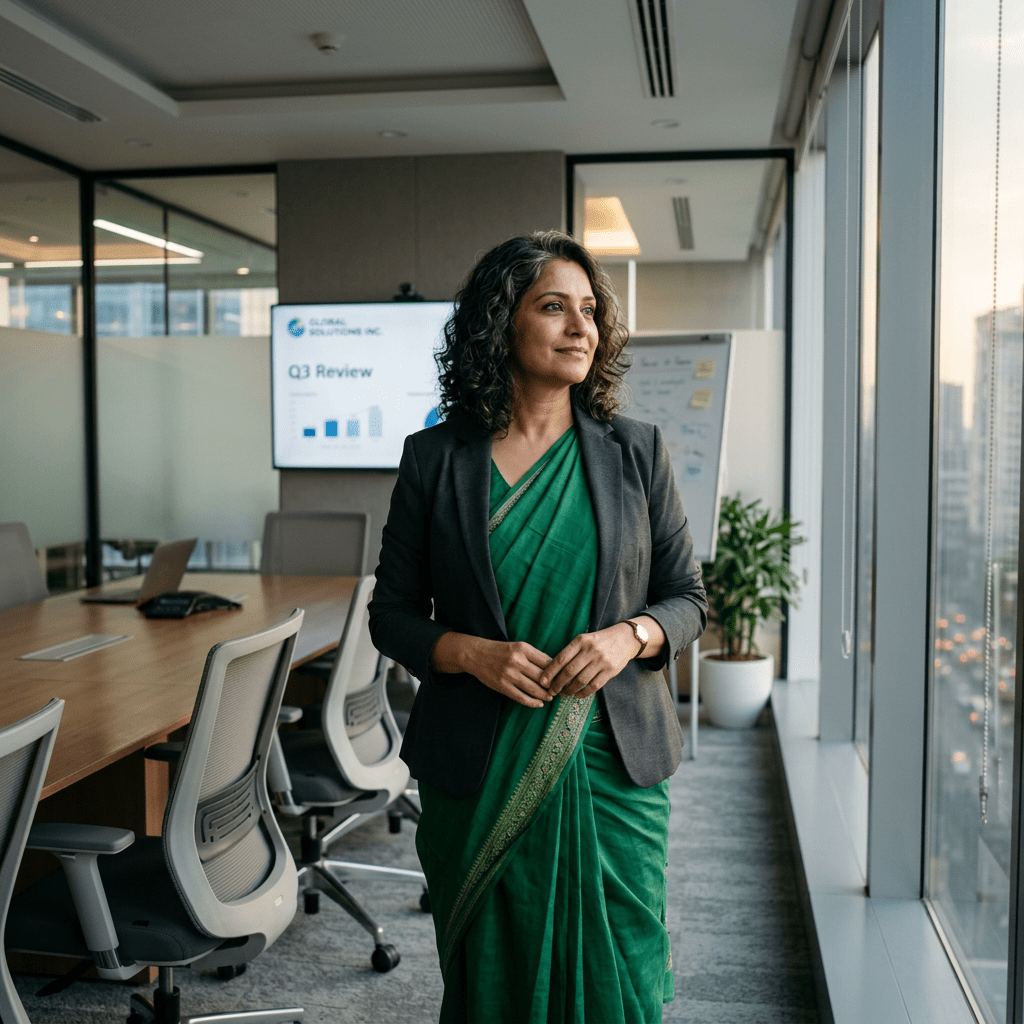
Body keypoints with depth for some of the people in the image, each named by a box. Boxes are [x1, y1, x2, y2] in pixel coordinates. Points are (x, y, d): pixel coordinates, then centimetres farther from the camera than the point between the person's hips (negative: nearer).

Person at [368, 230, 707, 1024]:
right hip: (478, 772, 0)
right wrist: (469, 652, -14)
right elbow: (392, 614, 5)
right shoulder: (434, 459, 0)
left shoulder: (636, 452, 3)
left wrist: (629, 635, -14)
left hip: (612, 763, 1)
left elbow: (688, 598, 7)